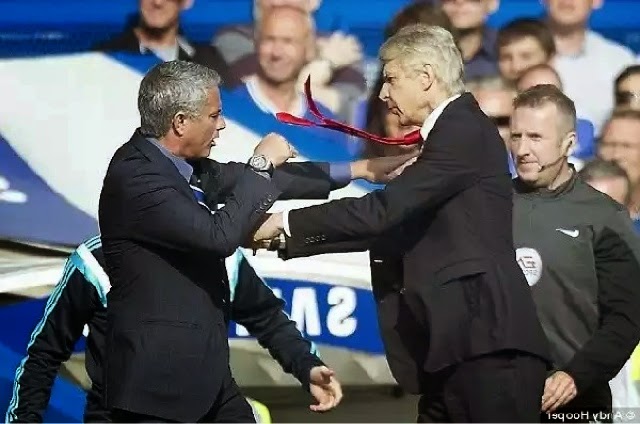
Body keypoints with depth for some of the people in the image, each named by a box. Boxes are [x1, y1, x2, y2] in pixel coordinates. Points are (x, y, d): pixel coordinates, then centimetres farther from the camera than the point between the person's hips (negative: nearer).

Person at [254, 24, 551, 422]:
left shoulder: (465, 130, -9)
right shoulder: (454, 132, 21)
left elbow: (384, 210, -16)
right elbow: (391, 226, 21)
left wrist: (288, 222, -7)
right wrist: (291, 240, 16)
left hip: (487, 342, -10)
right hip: (455, 345, 10)